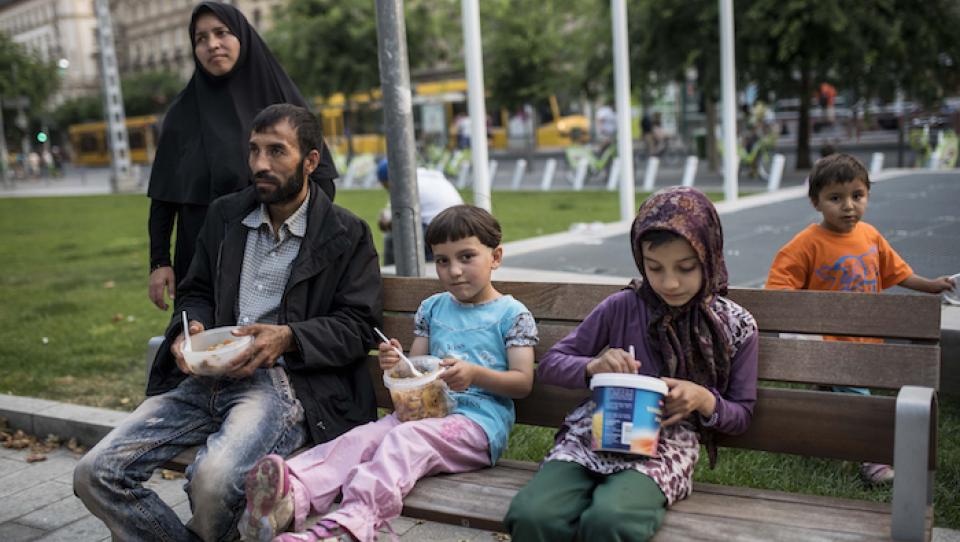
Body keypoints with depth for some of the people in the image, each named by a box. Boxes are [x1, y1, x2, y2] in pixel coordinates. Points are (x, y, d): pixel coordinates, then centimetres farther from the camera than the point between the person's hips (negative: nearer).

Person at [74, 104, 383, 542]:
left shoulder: (347, 234, 3)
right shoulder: (225, 215, 18)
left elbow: (358, 325, -1)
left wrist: (287, 338, -16)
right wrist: (191, 329, 2)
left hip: (282, 381, -5)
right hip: (207, 376, 5)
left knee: (213, 479, -32)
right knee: (94, 474, -12)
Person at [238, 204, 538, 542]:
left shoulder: (512, 314, 5)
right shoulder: (432, 308, 21)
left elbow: (523, 382, 0)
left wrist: (475, 374, -18)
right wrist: (396, 364, -2)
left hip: (479, 420, -5)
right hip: (425, 410, 6)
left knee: (405, 438, -35)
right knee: (362, 436, -25)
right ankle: (293, 495, -50)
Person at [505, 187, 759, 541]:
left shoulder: (736, 326, 3)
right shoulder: (621, 308, 2)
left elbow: (741, 416, 11)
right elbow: (549, 365, 7)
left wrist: (704, 400, -12)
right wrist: (592, 367, -15)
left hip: (666, 448, -1)